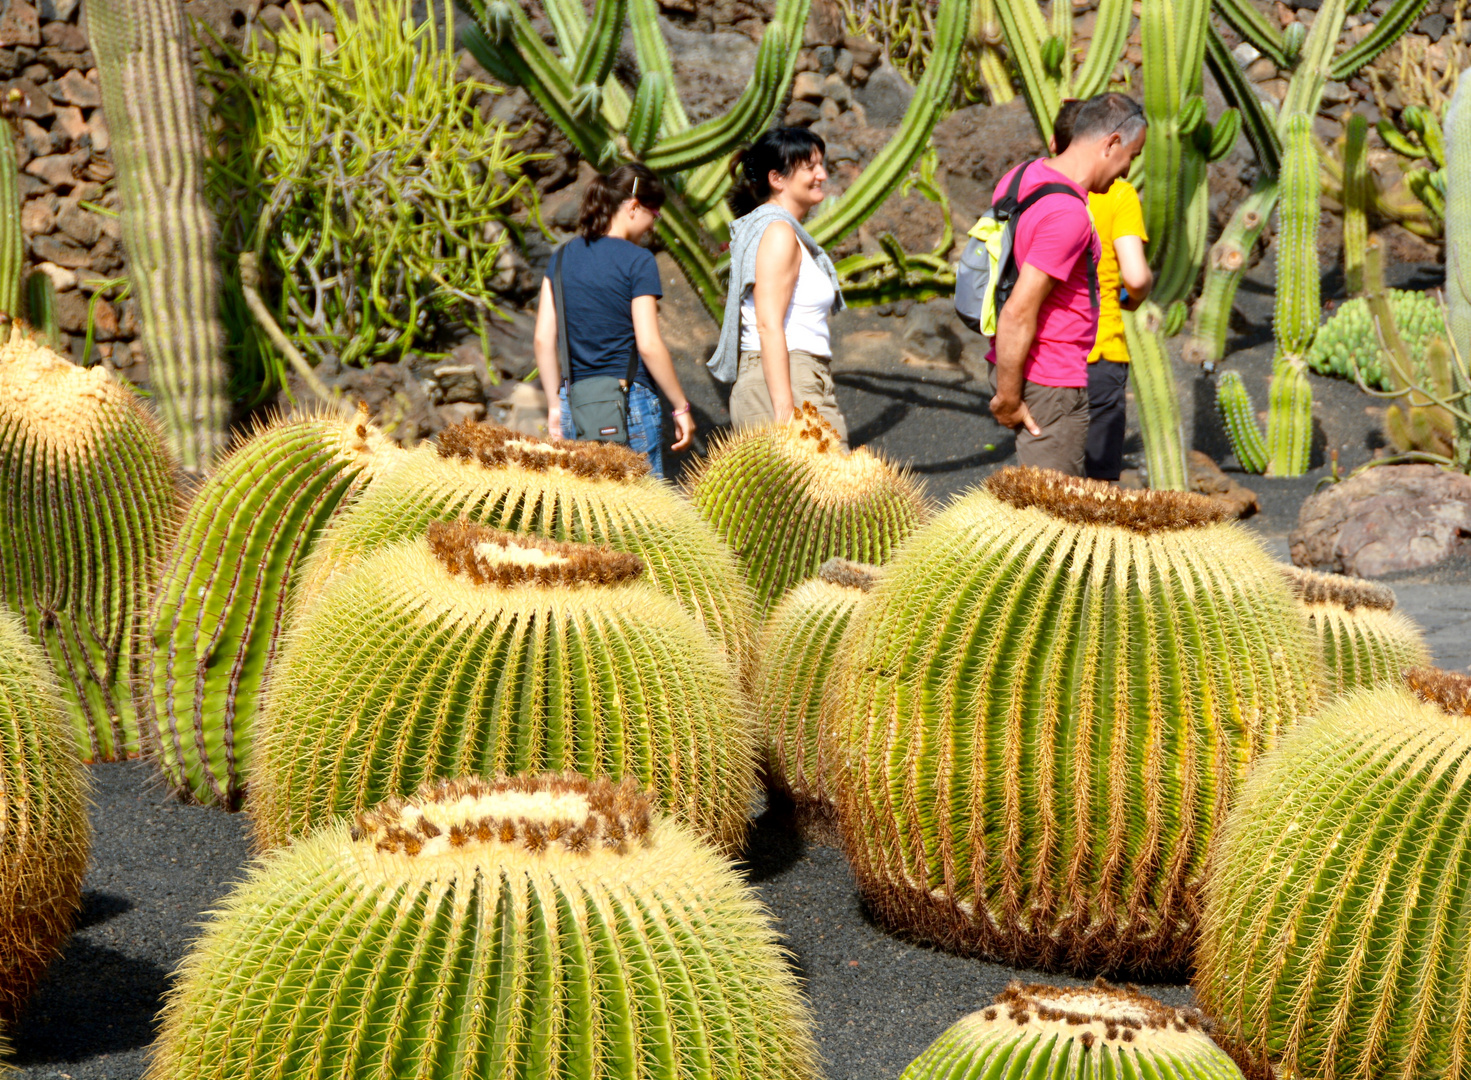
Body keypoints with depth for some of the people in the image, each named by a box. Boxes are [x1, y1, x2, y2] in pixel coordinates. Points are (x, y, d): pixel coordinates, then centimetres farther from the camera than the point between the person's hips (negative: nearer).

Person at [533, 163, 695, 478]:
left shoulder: (563, 257, 9)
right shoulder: (637, 260, -8)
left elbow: (543, 339, 6)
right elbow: (649, 345, -11)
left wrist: (555, 405, 12)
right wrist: (681, 407, -3)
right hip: (630, 401, -5)